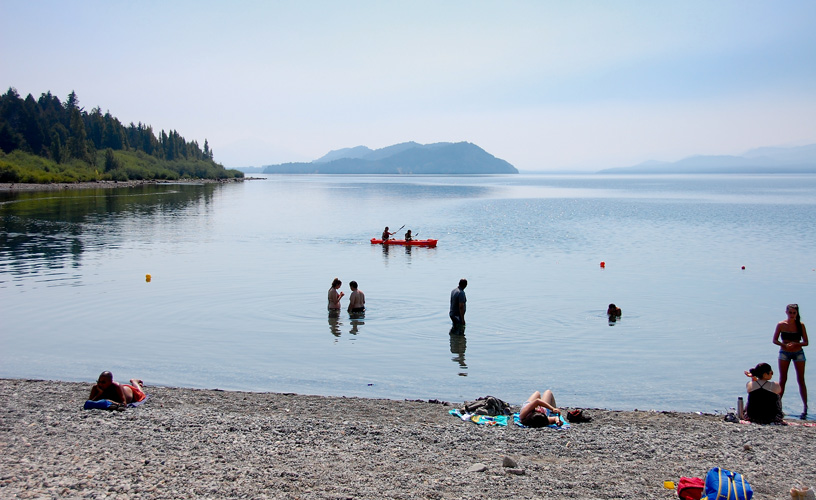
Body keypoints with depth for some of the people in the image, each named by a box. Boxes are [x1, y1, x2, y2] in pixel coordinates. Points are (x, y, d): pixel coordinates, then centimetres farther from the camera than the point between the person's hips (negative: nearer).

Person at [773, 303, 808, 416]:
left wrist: (795, 344, -21)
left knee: (801, 380, 1)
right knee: (782, 380, 1)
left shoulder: (800, 325, -2)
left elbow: (806, 342, -2)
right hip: (784, 353, 0)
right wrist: (785, 345, -20)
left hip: (798, 353, 0)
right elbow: (775, 340, -2)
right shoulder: (781, 325, -3)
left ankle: (805, 407, 6)